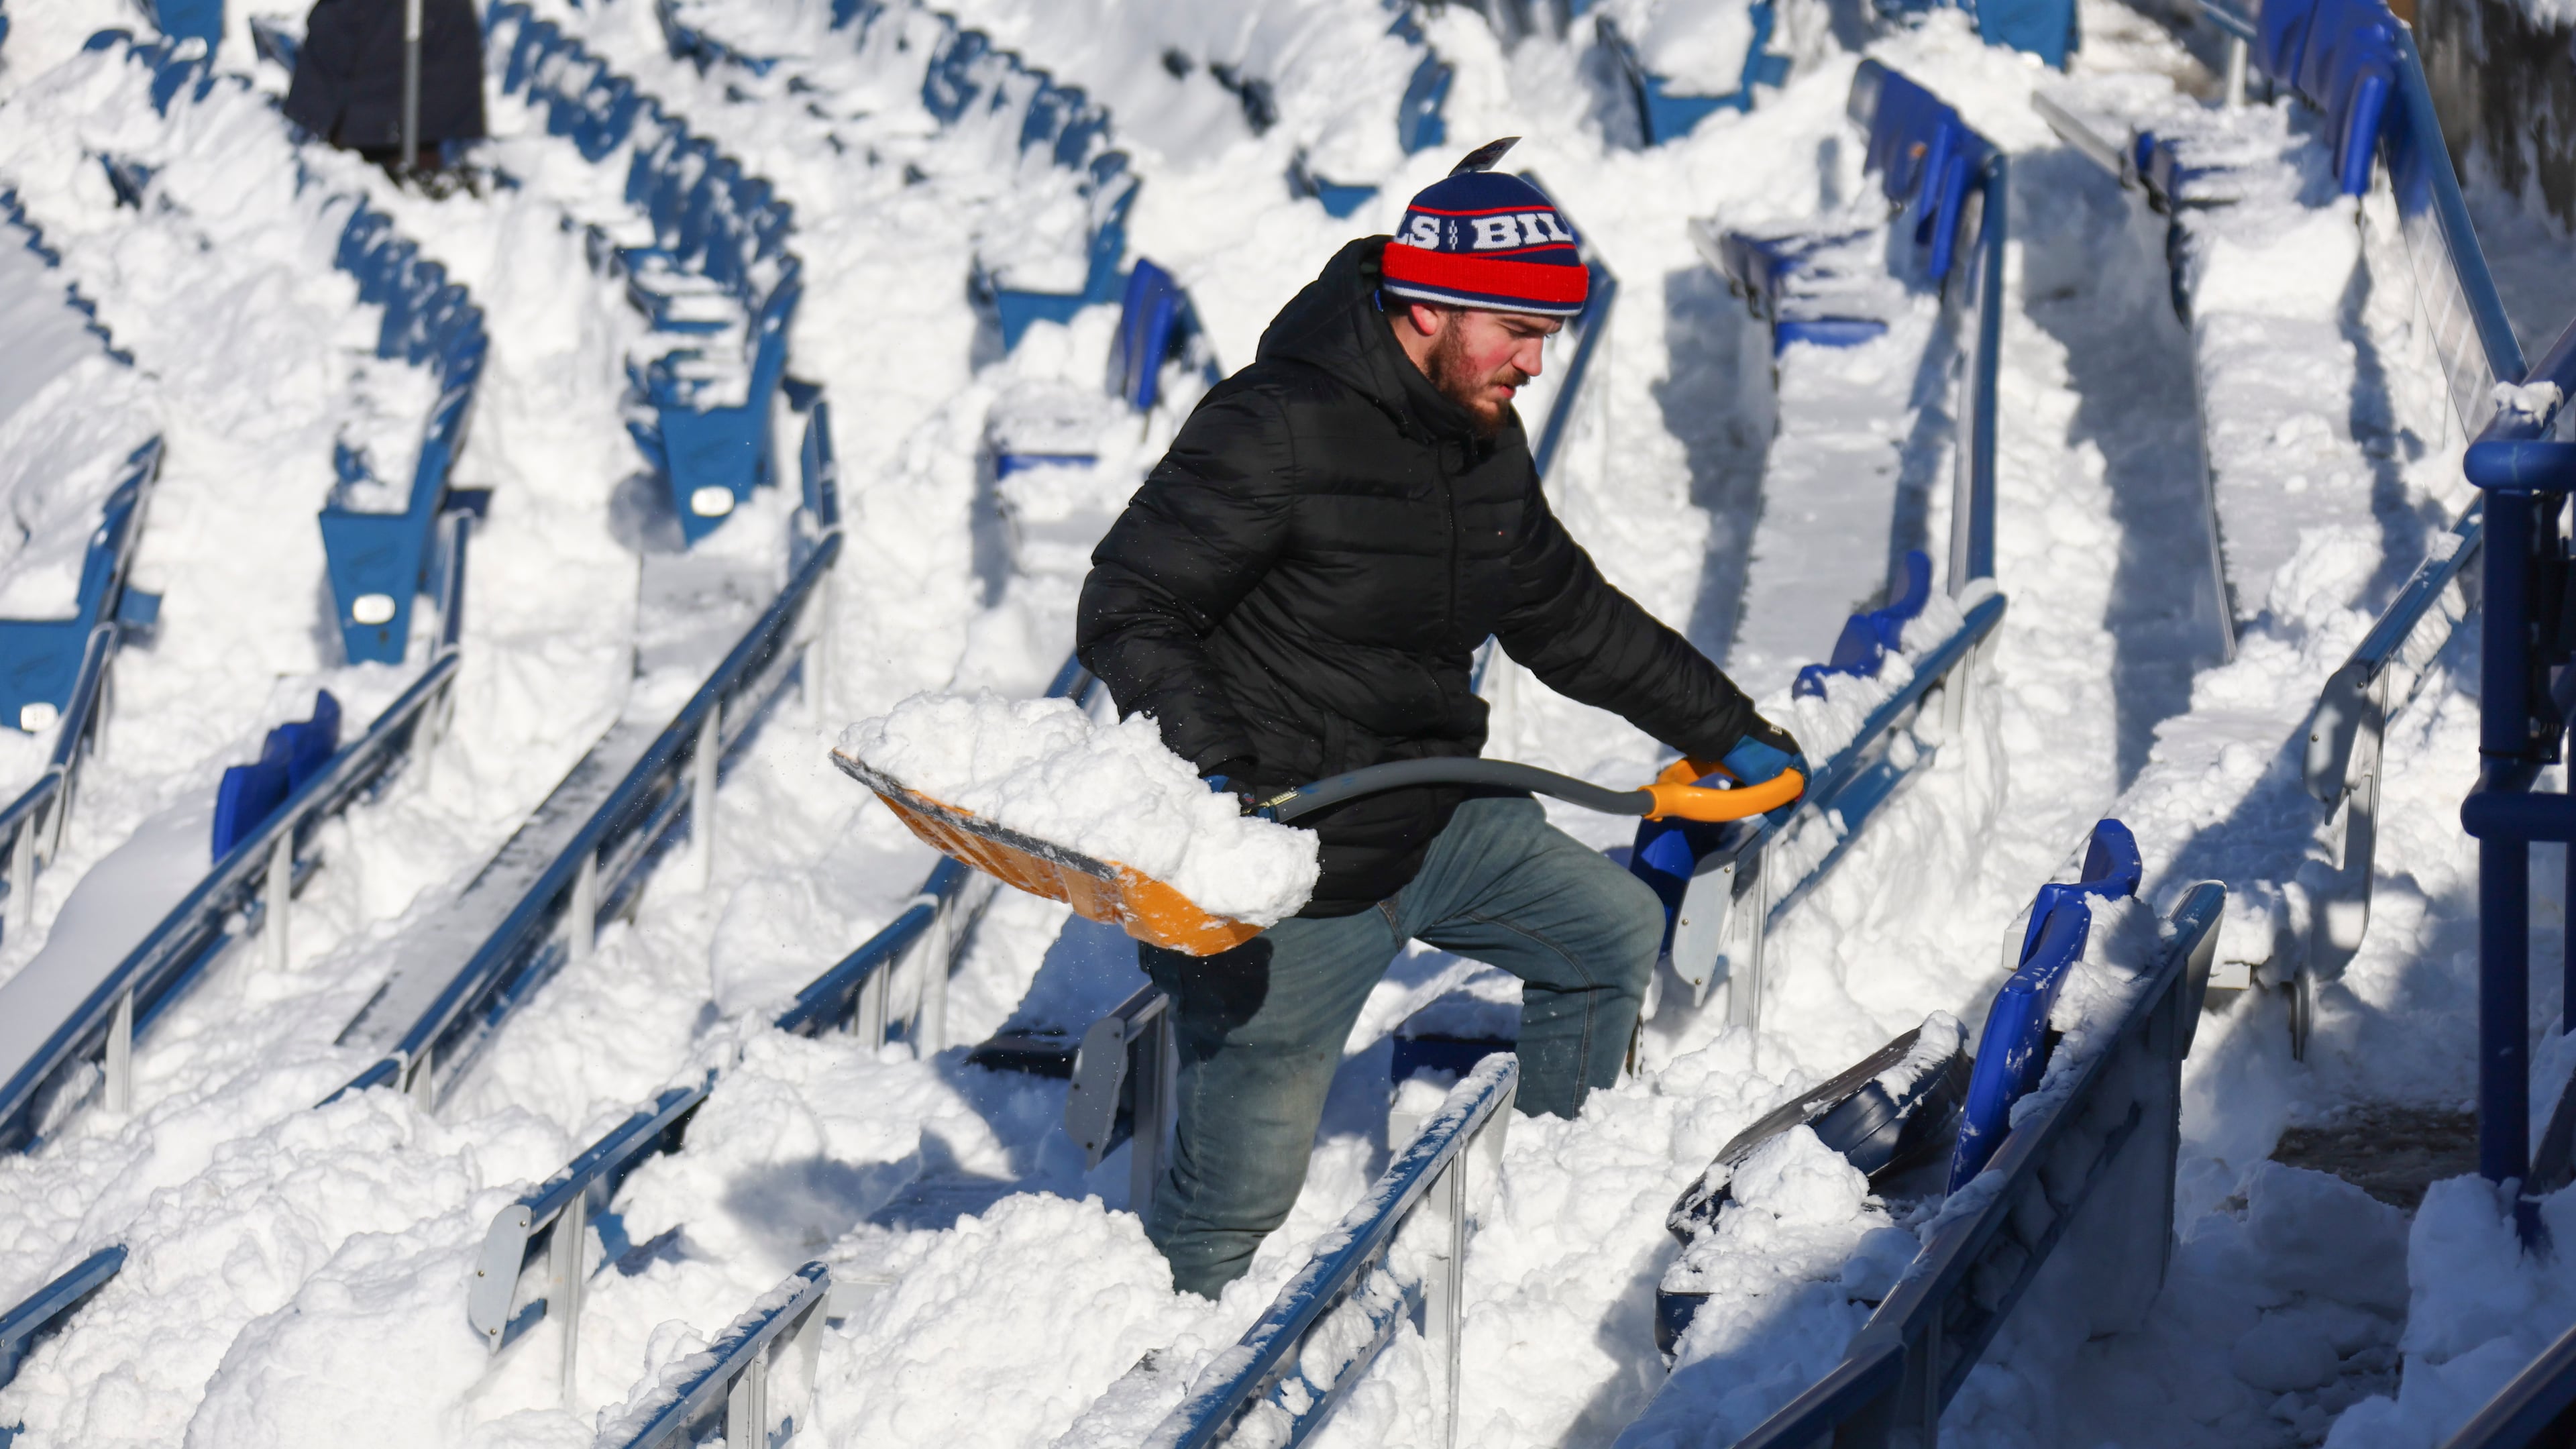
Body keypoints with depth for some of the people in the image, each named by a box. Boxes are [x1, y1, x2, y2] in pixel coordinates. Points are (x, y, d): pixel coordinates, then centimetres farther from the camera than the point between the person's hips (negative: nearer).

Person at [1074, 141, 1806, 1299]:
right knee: (1240, 1192, -6)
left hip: (1442, 823, 9)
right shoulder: (1279, 432, -21)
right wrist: (1211, 769, -35)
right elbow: (1128, 612, -20)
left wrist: (1724, 728, 27)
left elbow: (1569, 617, 22)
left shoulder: (1486, 444, 6)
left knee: (1613, 934, 23)